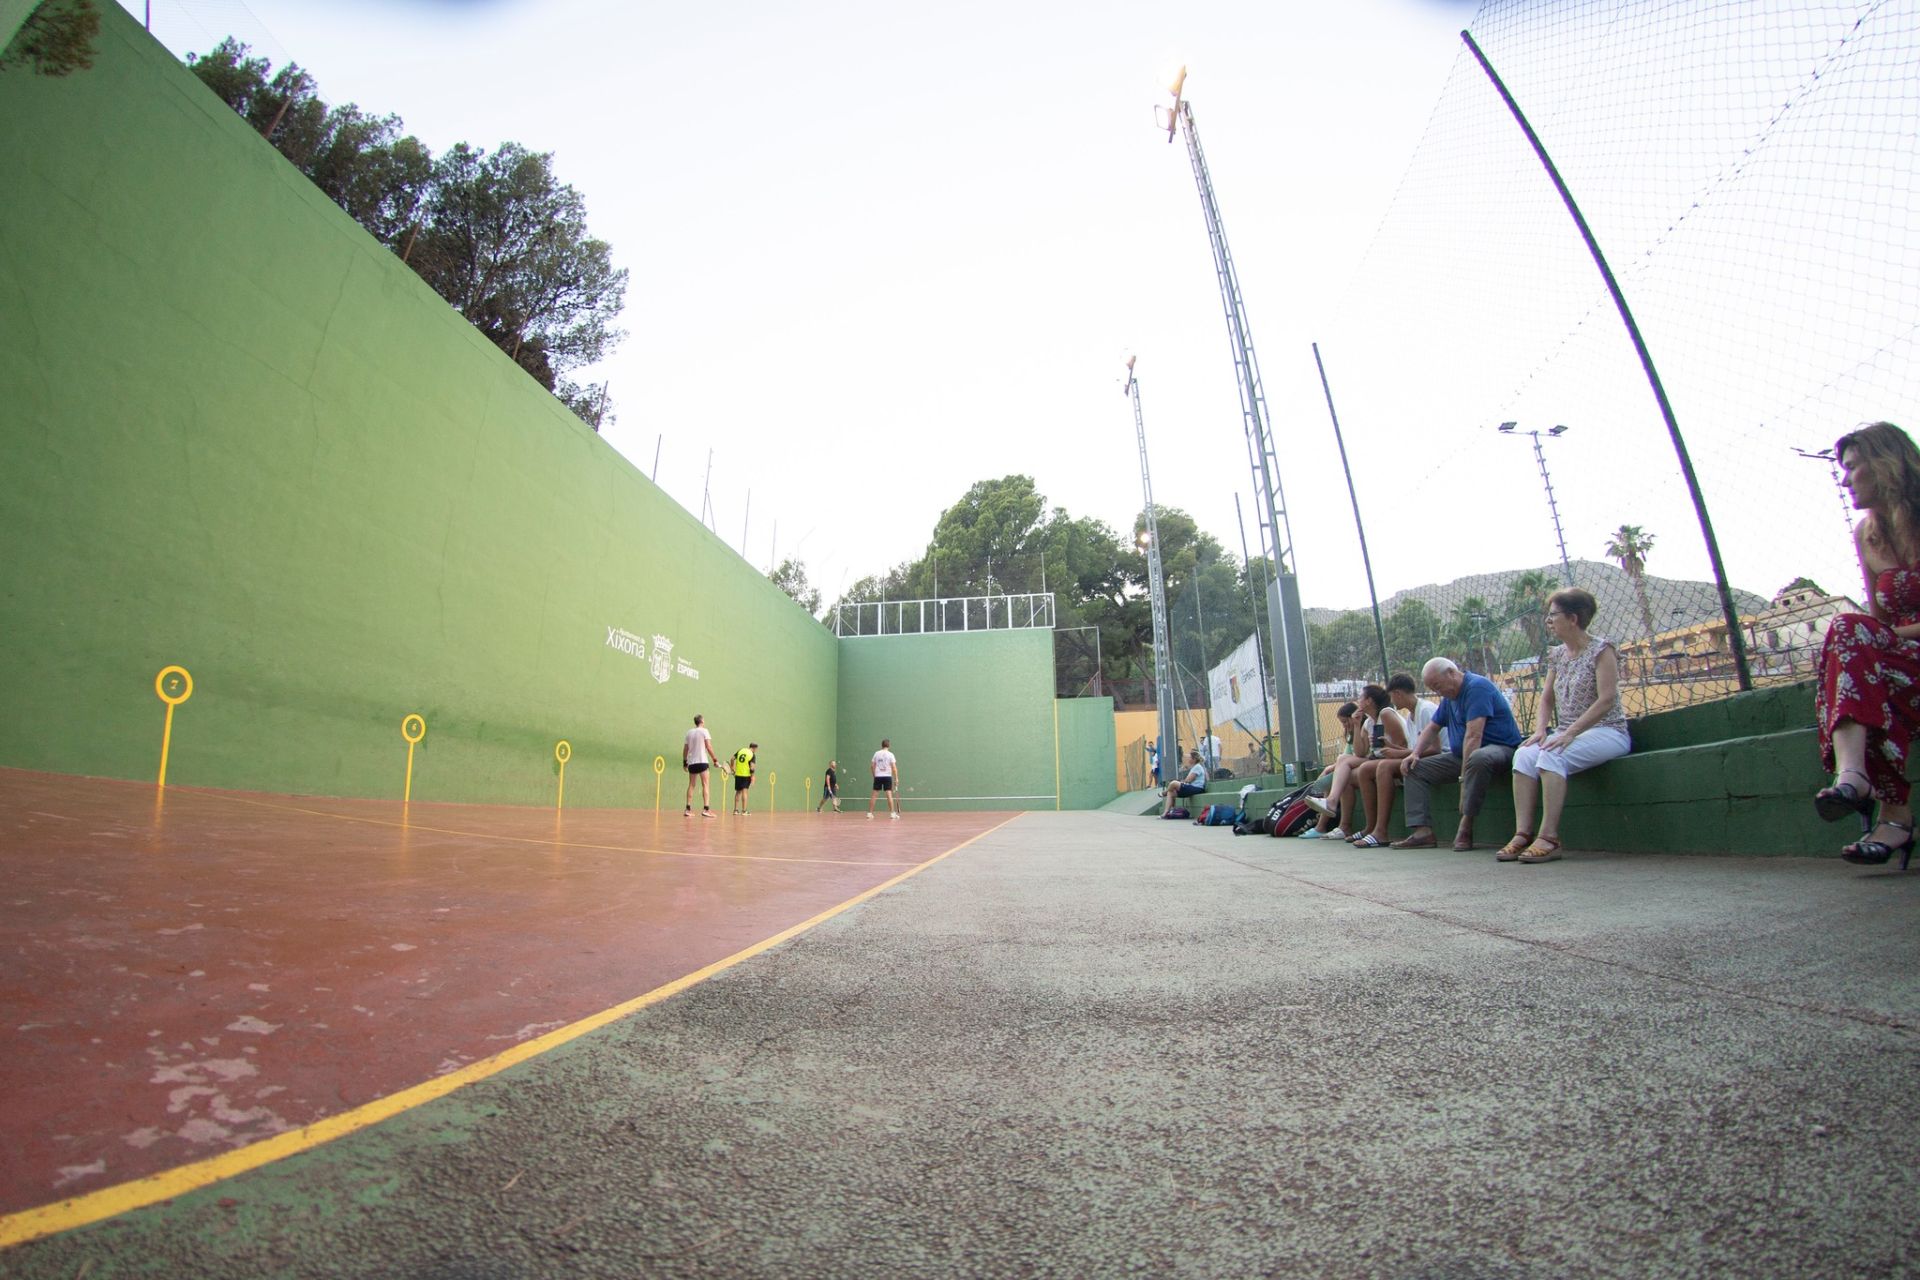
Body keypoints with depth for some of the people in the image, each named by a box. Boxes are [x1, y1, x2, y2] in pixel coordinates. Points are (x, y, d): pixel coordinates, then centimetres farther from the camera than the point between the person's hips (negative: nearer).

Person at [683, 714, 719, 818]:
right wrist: (715, 759, -5)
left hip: (691, 763, 5)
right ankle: (706, 809, -16)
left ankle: (688, 809, 11)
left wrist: (684, 762, 22)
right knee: (705, 785, -6)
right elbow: (708, 747, -9)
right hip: (702, 762, -5)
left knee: (691, 785, 13)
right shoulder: (704, 731, -2)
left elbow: (685, 749, 14)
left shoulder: (689, 732, 13)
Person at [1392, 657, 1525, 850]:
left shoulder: (1476, 687, -17)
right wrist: (1415, 754, 3)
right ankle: (1422, 831, -14)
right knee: (1415, 768, 0)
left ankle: (1465, 829, -32)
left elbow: (1474, 735, -25)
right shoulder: (1449, 696, 13)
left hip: (1499, 749, -9)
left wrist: (1464, 776, -29)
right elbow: (1432, 728, 21)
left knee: (1478, 758, -42)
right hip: (1461, 755, 9)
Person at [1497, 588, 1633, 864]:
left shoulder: (1601, 649, -7)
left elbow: (1607, 700, -17)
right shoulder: (1557, 654, 13)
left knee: (1552, 756, -33)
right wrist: (1540, 730, -4)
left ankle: (1549, 837, -32)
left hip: (1607, 733, -6)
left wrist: (1569, 733, -24)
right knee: (1524, 754, -23)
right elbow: (1546, 699, 15)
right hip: (1568, 735, 6)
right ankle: (1523, 834, -29)